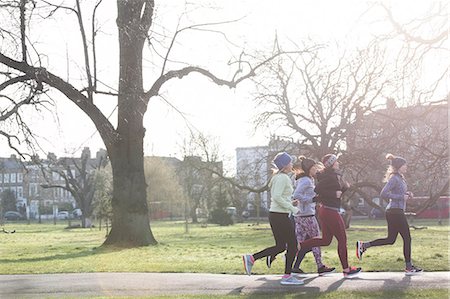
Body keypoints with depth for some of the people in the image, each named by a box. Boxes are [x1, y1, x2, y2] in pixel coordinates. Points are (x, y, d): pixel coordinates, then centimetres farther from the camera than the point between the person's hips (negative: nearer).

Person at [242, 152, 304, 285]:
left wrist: (291, 203, 12)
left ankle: (251, 258, 8)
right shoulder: (283, 178, -14)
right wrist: (292, 208, -18)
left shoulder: (278, 177, 17)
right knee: (292, 245, 1)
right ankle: (287, 276, 6)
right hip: (280, 216, -10)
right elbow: (277, 197, -24)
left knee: (280, 246, 13)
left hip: (275, 215, 10)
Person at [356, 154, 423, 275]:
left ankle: (363, 245, 12)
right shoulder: (394, 178, -14)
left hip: (392, 212, 10)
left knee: (390, 239, 13)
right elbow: (383, 194, -23)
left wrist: (407, 194, 9)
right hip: (396, 212, -10)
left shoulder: (400, 178, 16)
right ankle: (409, 267, 7)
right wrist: (402, 197, -20)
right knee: (407, 238, -1)